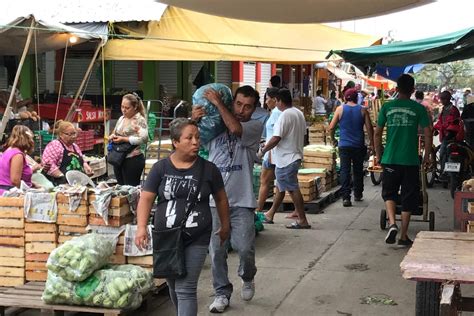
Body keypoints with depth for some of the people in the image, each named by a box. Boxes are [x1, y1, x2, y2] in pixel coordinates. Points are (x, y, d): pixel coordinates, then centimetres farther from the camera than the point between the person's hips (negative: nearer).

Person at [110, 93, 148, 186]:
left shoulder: (139, 120, -12)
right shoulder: (121, 118, 12)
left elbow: (143, 139, -23)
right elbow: (115, 133, 23)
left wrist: (124, 139, -22)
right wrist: (112, 136, -1)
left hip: (133, 160, -8)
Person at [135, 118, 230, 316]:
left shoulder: (208, 169, -2)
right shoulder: (161, 168, -3)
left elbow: (221, 198, 11)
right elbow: (146, 198, -6)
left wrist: (225, 226, 18)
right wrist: (141, 227, -19)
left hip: (197, 240, -2)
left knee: (186, 289, -7)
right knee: (173, 286, 17)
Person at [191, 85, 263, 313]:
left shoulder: (255, 127, 1)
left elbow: (236, 128, -20)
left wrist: (218, 103, -11)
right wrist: (193, 121, -7)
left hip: (241, 201, -2)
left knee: (244, 248, -6)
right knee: (217, 251, 4)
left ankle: (247, 278, 26)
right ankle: (222, 293, 20)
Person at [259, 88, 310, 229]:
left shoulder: (285, 116, -19)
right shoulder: (299, 113, 11)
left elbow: (276, 138, -25)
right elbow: (302, 133, 19)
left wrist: (263, 150, -12)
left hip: (286, 159, -10)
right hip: (295, 155, 10)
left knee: (293, 189, -6)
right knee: (280, 187, 18)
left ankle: (302, 220, -3)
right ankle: (270, 214, 29)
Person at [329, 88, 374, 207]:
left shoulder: (340, 109, -1)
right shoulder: (363, 110, 1)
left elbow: (331, 127, -3)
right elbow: (369, 128, 0)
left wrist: (333, 139, 12)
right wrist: (371, 143, 8)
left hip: (344, 145, -1)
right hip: (359, 146, 1)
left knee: (345, 170, -3)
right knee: (358, 170, 15)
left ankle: (346, 197, -13)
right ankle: (358, 195, 25)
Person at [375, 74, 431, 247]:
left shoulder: (387, 107, 3)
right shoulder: (418, 108, -1)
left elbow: (377, 133, 4)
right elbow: (428, 134, -4)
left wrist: (378, 155, 15)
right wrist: (427, 156, 8)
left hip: (390, 160, 1)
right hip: (411, 161, -1)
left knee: (389, 193, 16)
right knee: (408, 198, 9)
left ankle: (392, 223, -8)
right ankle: (404, 236, 13)